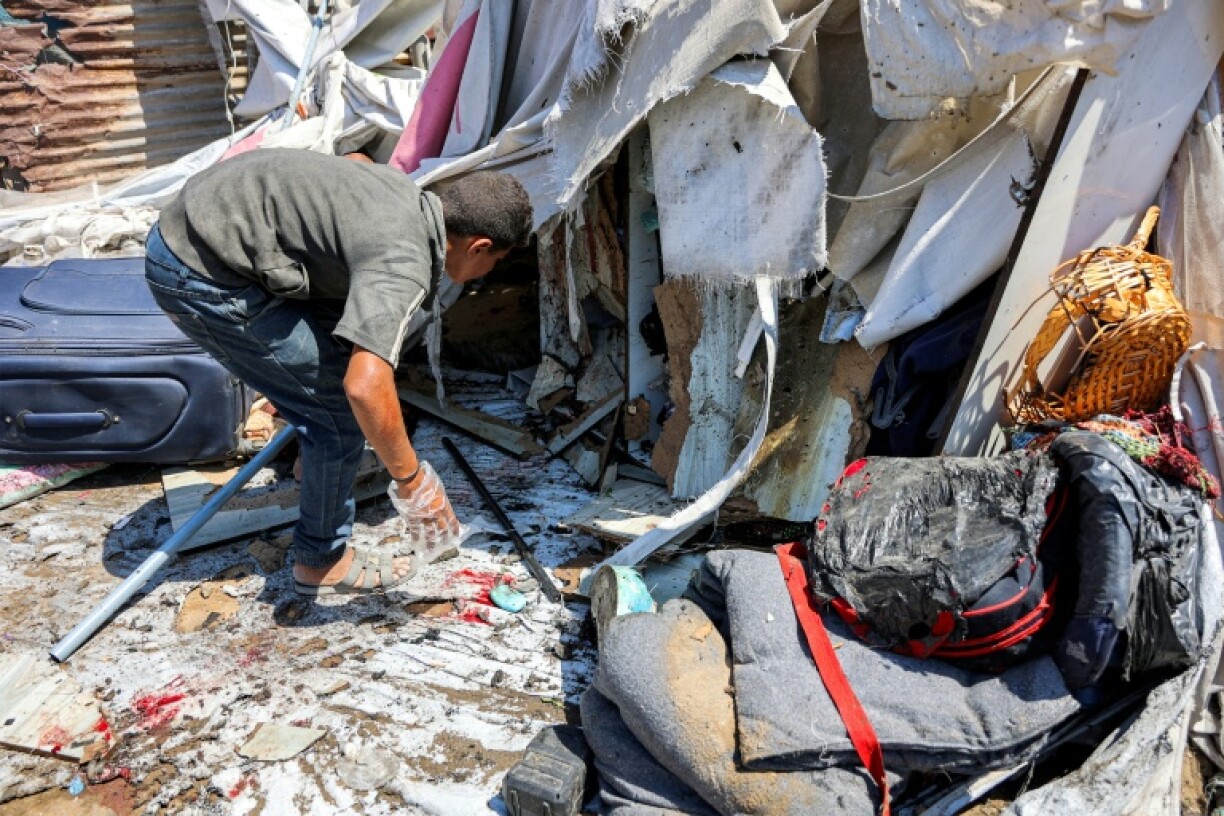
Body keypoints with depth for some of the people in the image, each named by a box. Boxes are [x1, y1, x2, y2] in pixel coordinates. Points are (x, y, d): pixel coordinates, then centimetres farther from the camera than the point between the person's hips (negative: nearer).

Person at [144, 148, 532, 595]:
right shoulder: (403, 263, -23)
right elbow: (366, 387, -37)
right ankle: (323, 560, 15)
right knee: (341, 410, -4)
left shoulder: (406, 192, 6)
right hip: (202, 277, -10)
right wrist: (412, 481, -22)